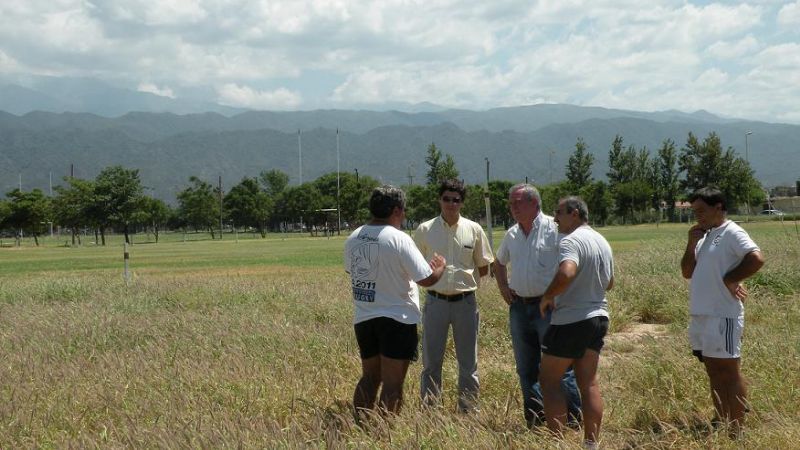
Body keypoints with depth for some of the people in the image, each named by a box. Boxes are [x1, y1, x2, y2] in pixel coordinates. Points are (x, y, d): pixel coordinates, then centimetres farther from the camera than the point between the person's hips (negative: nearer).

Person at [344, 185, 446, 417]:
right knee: (392, 384, 0)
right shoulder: (399, 239, -15)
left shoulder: (353, 239, 4)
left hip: (363, 318, 6)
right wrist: (440, 267, 6)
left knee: (369, 378, 18)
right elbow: (426, 279, -16)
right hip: (396, 319, -6)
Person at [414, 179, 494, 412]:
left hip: (465, 302, 1)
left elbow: (484, 267, 9)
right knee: (431, 361, 5)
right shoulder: (424, 230, -2)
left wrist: (466, 280, 2)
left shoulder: (474, 230, 0)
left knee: (468, 362, 9)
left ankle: (468, 410, 19)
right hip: (435, 301, -1)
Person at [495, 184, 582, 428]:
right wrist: (503, 287, 16)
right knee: (526, 369, 11)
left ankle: (573, 421, 4)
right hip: (519, 308, 7)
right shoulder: (512, 234, 12)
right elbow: (499, 263, 30)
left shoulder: (553, 229, -9)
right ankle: (535, 422, 21)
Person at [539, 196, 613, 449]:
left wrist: (547, 296, -20)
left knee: (549, 380, 2)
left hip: (570, 321, -8)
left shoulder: (571, 241, -16)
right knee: (589, 382, 10)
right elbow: (609, 283, 23)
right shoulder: (602, 242, 12)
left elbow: (566, 273, -34)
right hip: (598, 316, 8)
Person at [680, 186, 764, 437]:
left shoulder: (731, 233, -10)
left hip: (722, 316, -9)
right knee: (715, 374, 14)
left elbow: (756, 259, -24)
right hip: (700, 316, 9)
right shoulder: (704, 237, 17)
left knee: (729, 373, -3)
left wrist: (729, 280, -15)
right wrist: (691, 245, 2)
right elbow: (687, 272, 16)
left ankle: (736, 434, 1)